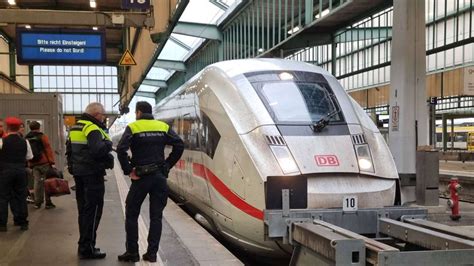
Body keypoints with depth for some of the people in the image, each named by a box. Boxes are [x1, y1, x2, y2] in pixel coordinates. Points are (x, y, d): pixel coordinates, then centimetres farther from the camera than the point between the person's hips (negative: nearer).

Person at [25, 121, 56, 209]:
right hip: (44, 163, -5)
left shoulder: (26, 139, 12)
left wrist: (29, 164, 17)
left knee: (37, 182, 11)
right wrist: (52, 162, -11)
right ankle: (48, 203, 1)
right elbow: (48, 150, -11)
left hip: (34, 164, 5)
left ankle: (37, 202, 12)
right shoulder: (42, 137, -4)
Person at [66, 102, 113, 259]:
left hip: (79, 174, 9)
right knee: (93, 211, -3)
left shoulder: (75, 127, 13)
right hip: (92, 174, -9)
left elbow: (69, 149, 20)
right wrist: (108, 144, -13)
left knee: (83, 209, 16)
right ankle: (87, 248, 0)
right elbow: (98, 150, -30)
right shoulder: (93, 129, -17)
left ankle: (84, 246, 25)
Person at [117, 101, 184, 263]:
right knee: (156, 216, 9)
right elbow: (179, 145, -3)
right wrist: (167, 165, 3)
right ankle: (152, 253, 10)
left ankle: (132, 252, 11)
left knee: (131, 215, 10)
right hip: (160, 176, 3)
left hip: (141, 176, -3)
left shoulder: (133, 127, -4)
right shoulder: (163, 127, 5)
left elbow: (121, 149, -16)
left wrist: (129, 171, -9)